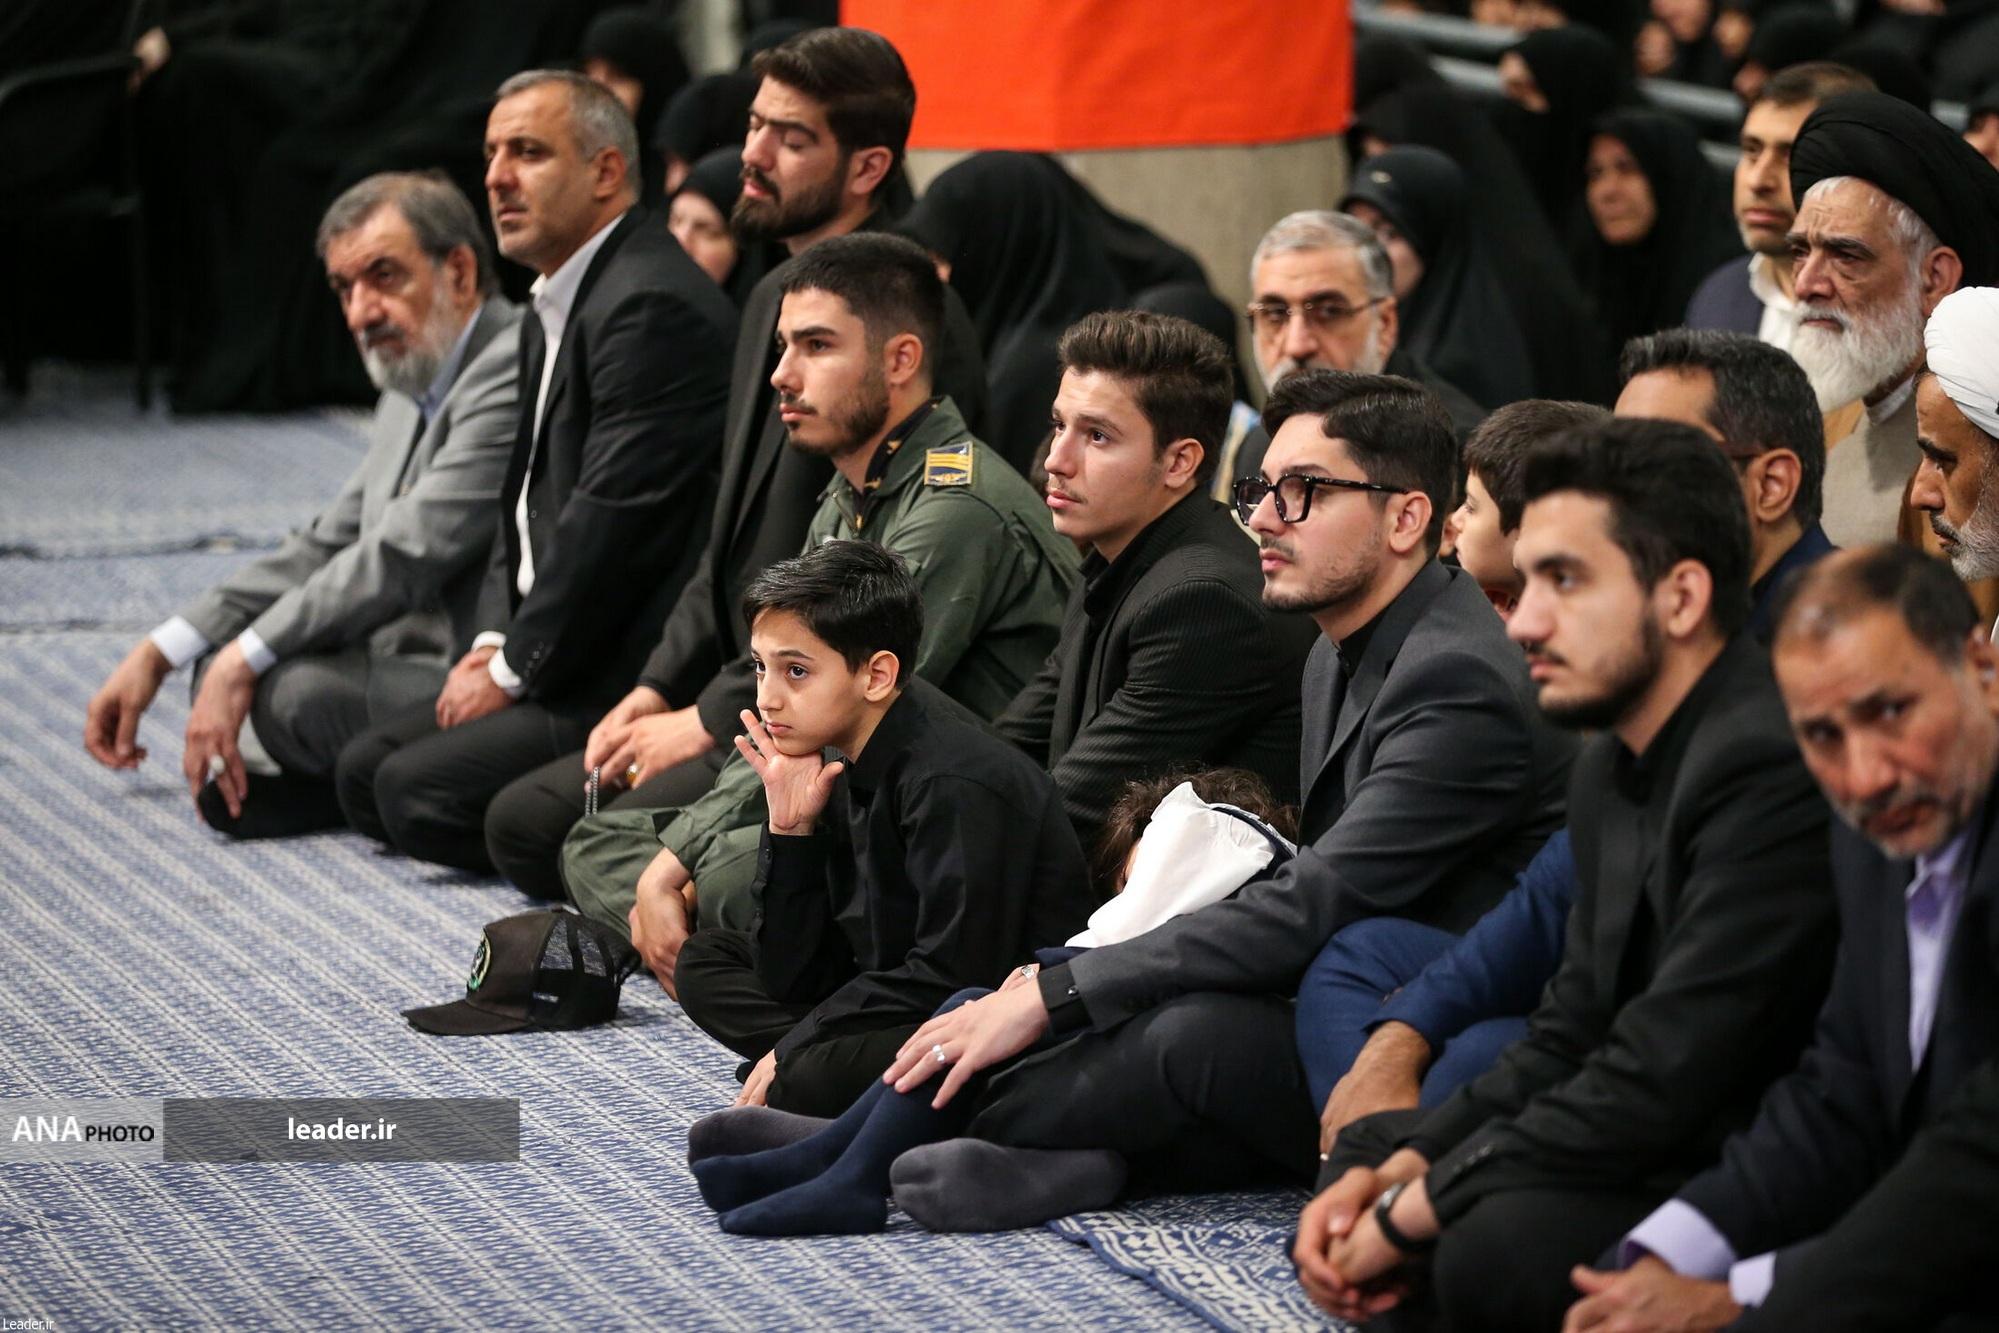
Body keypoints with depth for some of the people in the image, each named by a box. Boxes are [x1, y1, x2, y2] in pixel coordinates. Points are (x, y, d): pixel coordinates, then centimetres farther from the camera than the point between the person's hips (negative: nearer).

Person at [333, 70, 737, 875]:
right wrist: (493, 643, 4)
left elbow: (609, 522, -22)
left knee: (417, 790, -19)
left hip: (630, 680, -11)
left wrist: (514, 668, -13)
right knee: (363, 769, 7)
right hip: (550, 658, 11)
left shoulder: (651, 307, -19)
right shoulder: (555, 310, 17)